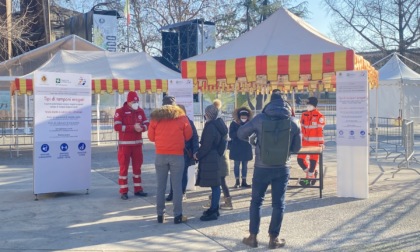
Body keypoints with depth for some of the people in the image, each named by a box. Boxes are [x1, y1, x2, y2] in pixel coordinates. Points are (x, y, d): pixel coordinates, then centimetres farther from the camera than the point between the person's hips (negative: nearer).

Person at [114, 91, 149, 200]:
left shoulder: (140, 111, 6)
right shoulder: (120, 111, -9)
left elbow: (147, 124, 4)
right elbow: (117, 126, -19)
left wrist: (141, 128, -19)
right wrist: (133, 127, -24)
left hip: (137, 143, 5)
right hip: (125, 144, -5)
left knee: (137, 167, 11)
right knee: (124, 167, -1)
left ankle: (138, 189, 20)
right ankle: (123, 191, 5)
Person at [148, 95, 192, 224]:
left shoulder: (155, 117, 2)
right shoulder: (181, 116, -1)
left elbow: (151, 137, 7)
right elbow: (188, 135, 6)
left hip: (160, 155, 2)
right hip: (177, 155, -1)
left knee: (160, 186, 8)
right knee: (177, 186, 2)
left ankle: (160, 215, 12)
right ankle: (178, 215, 4)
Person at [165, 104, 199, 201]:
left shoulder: (189, 123, -2)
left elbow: (194, 138, -4)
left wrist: (195, 152, -12)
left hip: (185, 153, -2)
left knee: (183, 173, 5)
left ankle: (182, 193, 13)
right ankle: (172, 193, 8)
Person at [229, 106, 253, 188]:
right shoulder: (234, 123, -6)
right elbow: (231, 135, -12)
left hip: (246, 148, 2)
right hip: (236, 148, -2)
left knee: (245, 165, 8)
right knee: (236, 165, 4)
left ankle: (244, 182, 15)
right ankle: (237, 182, 14)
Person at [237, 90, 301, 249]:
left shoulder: (260, 118, -8)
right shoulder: (293, 122, -2)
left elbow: (241, 133, 2)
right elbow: (297, 147, 6)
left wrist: (254, 139, 20)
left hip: (262, 167, -1)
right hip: (282, 168, 1)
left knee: (256, 201, 12)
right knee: (278, 203, 9)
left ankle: (253, 237, 16)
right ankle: (274, 238, 13)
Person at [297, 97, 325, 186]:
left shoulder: (320, 116, -9)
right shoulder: (304, 115, 8)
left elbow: (320, 130, -10)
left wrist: (321, 142, -11)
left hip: (315, 143, -6)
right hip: (305, 142, 6)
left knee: (313, 160, 1)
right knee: (300, 159, 3)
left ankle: (309, 178, 15)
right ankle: (312, 173, 25)